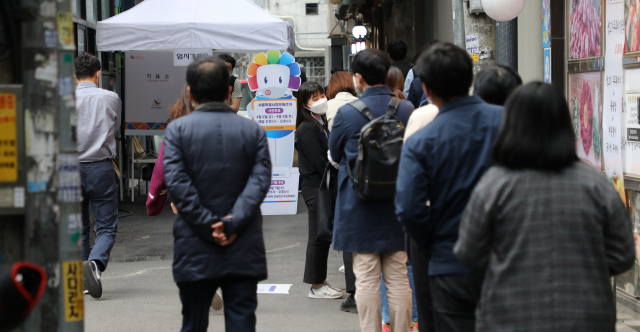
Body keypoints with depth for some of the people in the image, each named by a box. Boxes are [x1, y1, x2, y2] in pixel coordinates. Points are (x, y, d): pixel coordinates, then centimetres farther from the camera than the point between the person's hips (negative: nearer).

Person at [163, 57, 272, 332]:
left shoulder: (177, 129, -1)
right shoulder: (254, 131, 5)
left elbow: (177, 184, -11)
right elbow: (260, 181, -7)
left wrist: (208, 226, -11)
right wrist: (233, 223, -13)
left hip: (195, 253, -1)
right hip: (244, 252, 1)